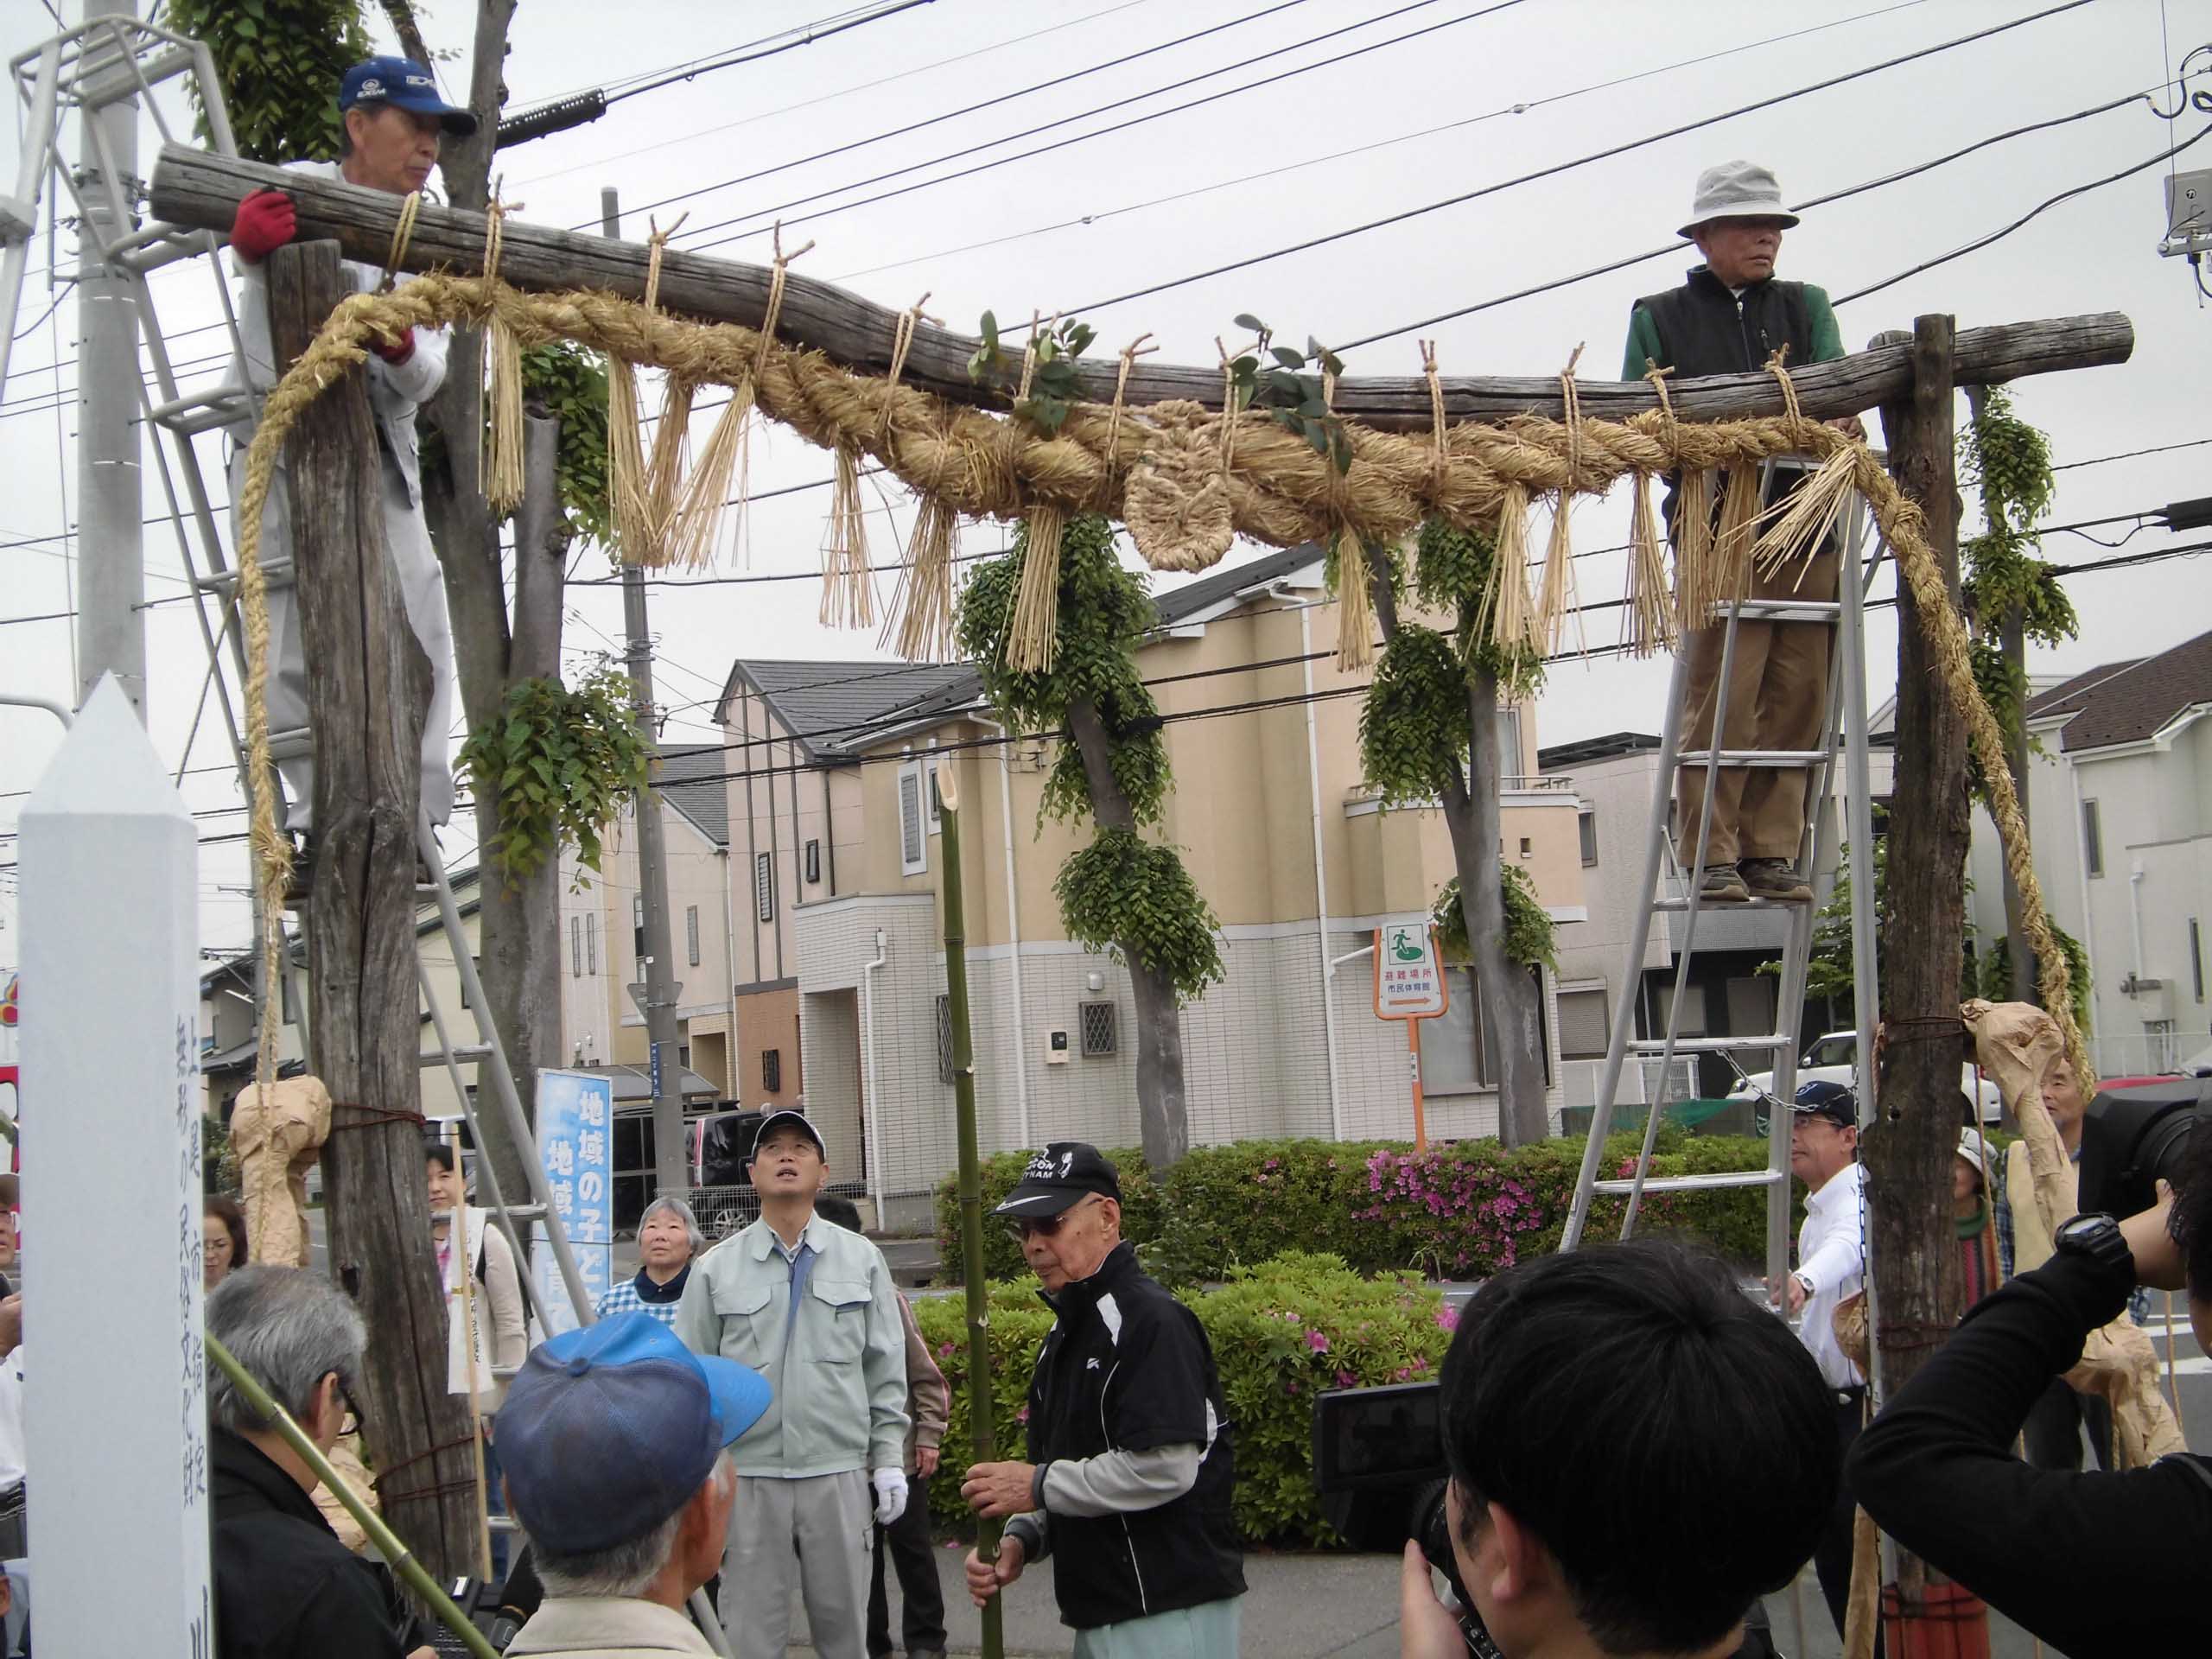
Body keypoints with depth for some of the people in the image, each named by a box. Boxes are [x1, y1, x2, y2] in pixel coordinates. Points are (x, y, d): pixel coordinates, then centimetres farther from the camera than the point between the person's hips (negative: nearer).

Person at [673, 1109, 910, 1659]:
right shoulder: (715, 1269, 4)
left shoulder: (861, 1258, 6)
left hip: (839, 1473, 1)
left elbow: (886, 1371, 8)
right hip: (746, 1477, -1)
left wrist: (889, 1459, 3)